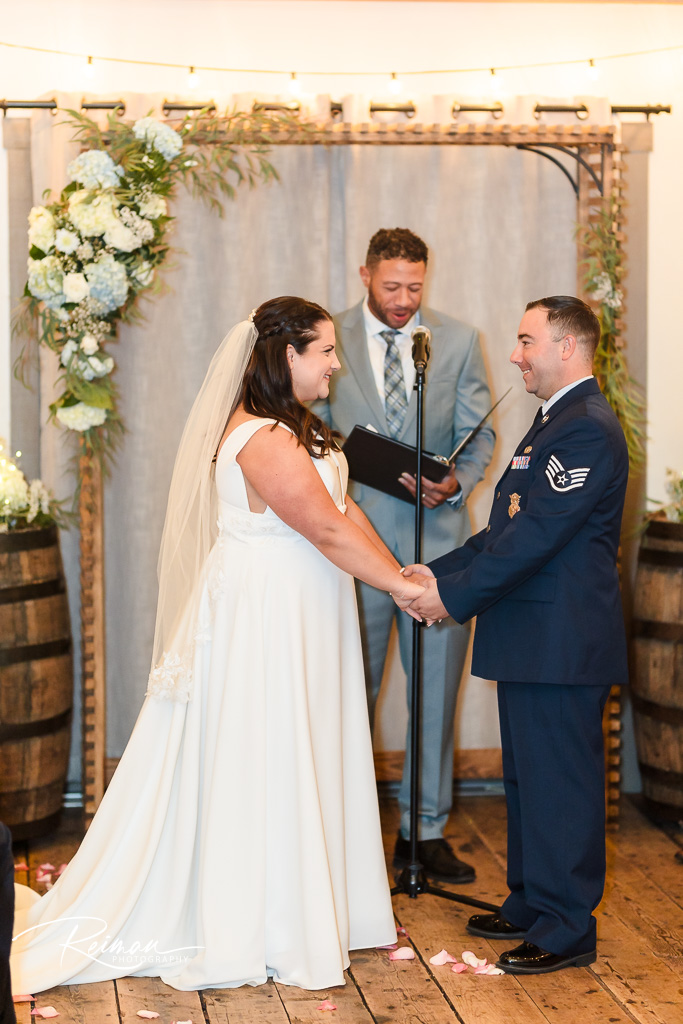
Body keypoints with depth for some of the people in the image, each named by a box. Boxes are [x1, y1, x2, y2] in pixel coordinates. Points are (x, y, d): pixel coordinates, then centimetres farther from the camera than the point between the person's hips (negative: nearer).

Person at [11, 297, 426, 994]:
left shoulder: (296, 427, 12)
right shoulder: (264, 441, -23)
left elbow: (347, 509, 10)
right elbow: (329, 531, -22)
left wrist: (403, 577, 3)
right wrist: (405, 587, -14)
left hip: (299, 620, 10)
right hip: (265, 618, -10)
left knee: (299, 761, 16)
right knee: (264, 762, 0)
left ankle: (308, 904, 28)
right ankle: (261, 929, 11)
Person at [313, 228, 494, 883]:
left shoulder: (459, 341, 6)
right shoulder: (328, 341, 3)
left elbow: (478, 433, 8)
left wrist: (457, 483, -12)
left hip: (437, 535, 1)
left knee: (436, 688, 5)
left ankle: (425, 829, 16)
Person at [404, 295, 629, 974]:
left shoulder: (588, 429, -17)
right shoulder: (556, 421, 18)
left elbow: (535, 536, -22)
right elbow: (509, 530, 18)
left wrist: (455, 594, -17)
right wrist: (440, 573, 7)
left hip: (563, 643, -11)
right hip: (533, 639, 11)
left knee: (558, 783, -3)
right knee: (527, 779, 18)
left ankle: (567, 929, 7)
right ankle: (531, 904, 30)